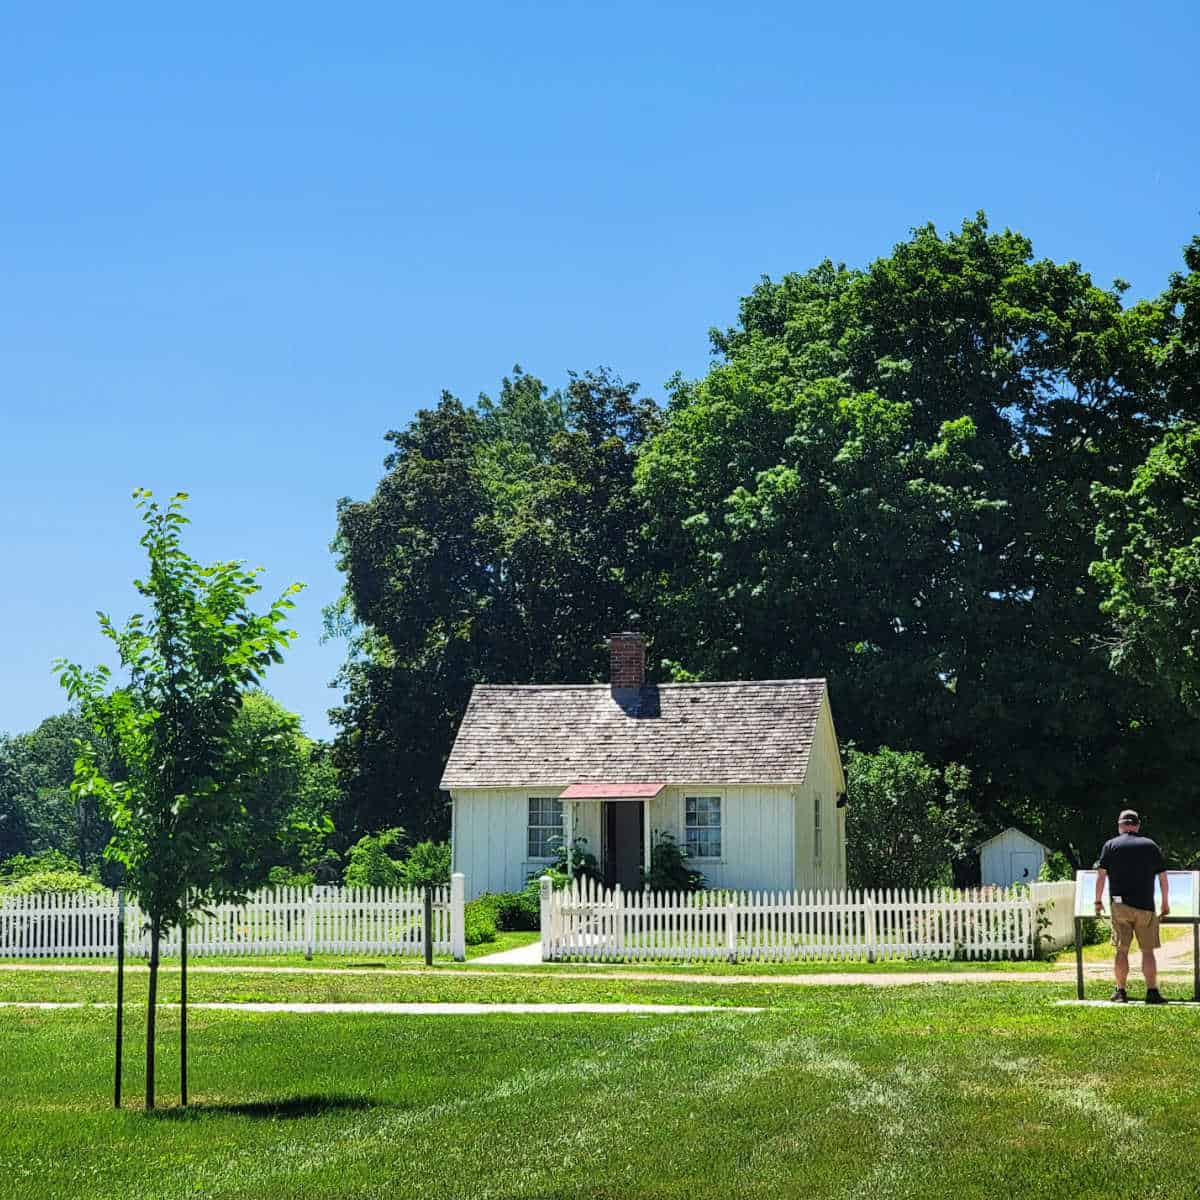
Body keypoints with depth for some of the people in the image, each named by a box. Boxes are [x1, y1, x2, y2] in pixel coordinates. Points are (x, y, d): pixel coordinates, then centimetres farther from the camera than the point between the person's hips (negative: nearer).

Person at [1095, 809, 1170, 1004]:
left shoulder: (1111, 845, 4)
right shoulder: (1151, 845, 7)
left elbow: (1101, 875, -1)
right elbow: (1163, 876, 9)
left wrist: (1098, 901, 7)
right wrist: (1165, 903, 18)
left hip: (1120, 906, 0)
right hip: (1145, 907, 0)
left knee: (1122, 950, 5)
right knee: (1148, 951, 4)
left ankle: (1120, 991, 7)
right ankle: (1152, 992, 2)